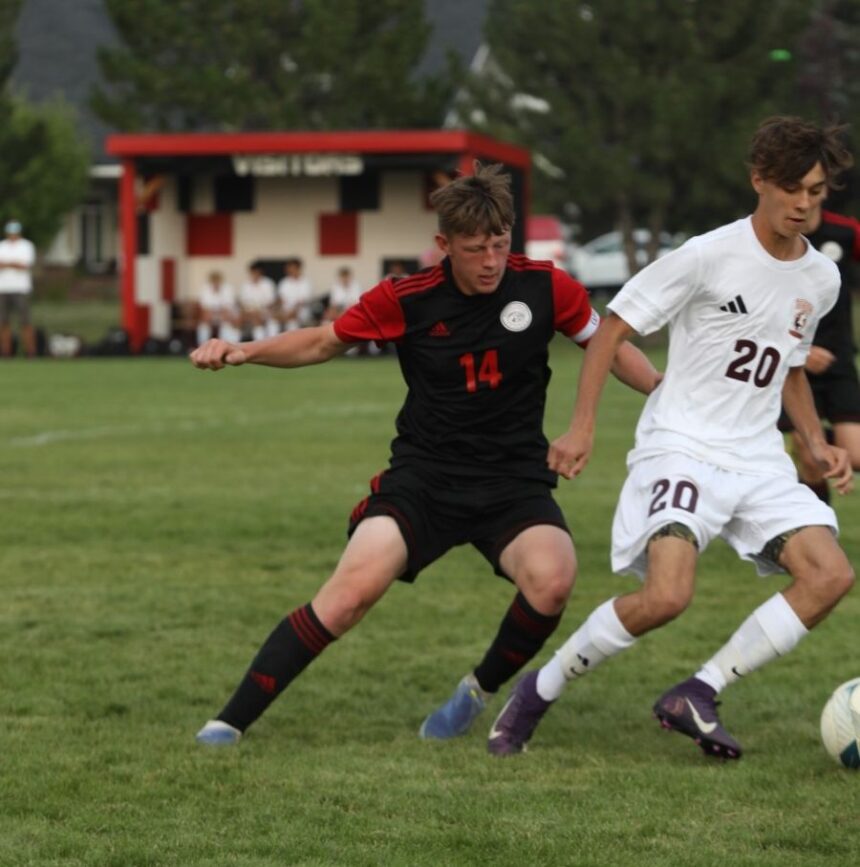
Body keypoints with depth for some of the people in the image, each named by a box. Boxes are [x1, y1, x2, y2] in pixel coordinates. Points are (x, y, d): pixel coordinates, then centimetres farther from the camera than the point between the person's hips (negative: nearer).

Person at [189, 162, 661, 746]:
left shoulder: (545, 287, -6)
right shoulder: (406, 300, -7)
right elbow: (324, 342, 6)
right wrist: (244, 352, -9)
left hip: (515, 480, 1)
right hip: (424, 475, -1)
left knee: (552, 578, -29)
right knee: (355, 586, -23)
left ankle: (479, 692, 1)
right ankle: (231, 722, -15)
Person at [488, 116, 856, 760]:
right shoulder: (710, 255, -11)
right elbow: (614, 327, -6)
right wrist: (583, 428, -12)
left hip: (759, 460, 6)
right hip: (680, 448, -6)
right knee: (667, 597, -25)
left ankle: (697, 696, -6)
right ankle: (539, 693, -2)